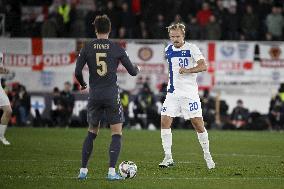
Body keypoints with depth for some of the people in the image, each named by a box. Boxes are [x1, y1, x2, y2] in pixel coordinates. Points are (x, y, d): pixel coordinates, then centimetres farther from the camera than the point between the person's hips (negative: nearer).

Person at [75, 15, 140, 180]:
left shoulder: (87, 48, 1)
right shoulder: (116, 48, -1)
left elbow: (78, 72, -2)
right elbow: (132, 71, 4)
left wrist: (83, 84, 19)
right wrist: (137, 69, 28)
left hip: (94, 95, 3)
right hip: (112, 95, -3)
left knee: (92, 132, 18)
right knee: (117, 133, 4)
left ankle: (83, 170, 15)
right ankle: (112, 171, -7)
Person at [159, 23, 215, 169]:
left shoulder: (191, 48, -6)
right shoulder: (168, 50, 11)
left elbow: (203, 66, -15)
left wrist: (187, 70, -25)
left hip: (189, 93, -5)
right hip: (172, 93, 5)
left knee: (198, 123, -4)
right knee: (165, 121, -8)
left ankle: (207, 155, 14)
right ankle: (168, 158, -3)